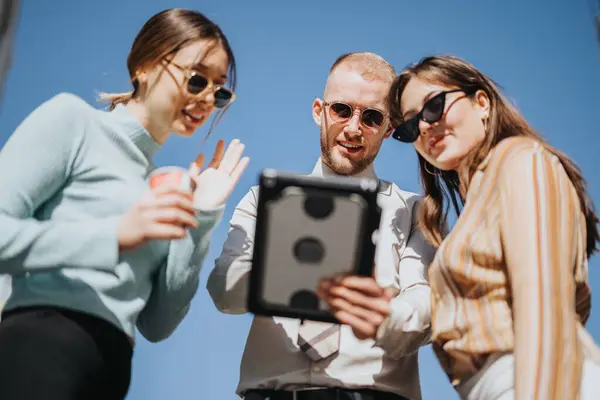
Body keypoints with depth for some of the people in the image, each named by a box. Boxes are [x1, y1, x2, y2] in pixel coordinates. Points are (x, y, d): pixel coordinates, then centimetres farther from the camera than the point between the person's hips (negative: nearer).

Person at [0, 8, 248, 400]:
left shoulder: (163, 183, 16)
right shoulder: (73, 118, 2)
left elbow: (156, 324, 9)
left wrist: (200, 221, 3)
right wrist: (116, 234, -18)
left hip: (112, 363, 5)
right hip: (41, 346, -5)